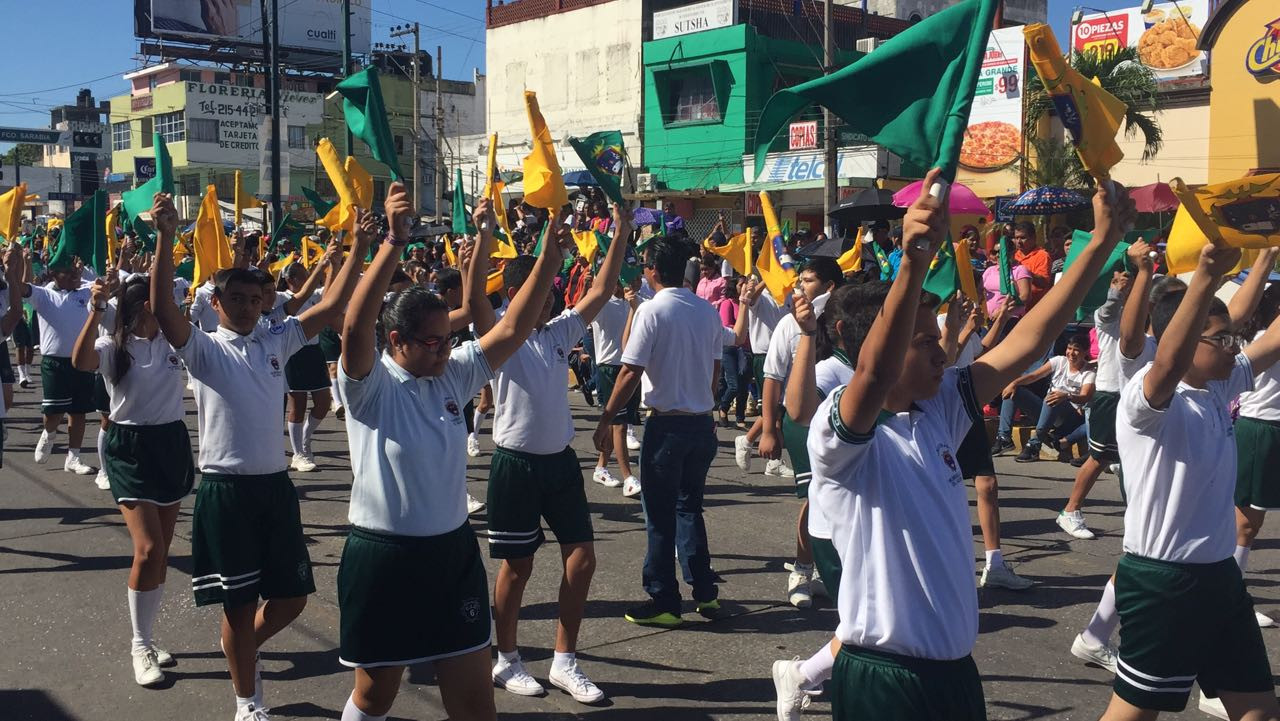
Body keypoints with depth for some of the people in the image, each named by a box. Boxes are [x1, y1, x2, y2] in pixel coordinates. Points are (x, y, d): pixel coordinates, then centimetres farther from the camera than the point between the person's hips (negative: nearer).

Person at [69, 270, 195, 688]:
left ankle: (147, 639, 24)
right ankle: (141, 646, 2)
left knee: (161, 551, 10)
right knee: (148, 549, -14)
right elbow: (80, 362, -30)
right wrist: (96, 309, -38)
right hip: (130, 449, -5)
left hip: (172, 443, 5)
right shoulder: (114, 348, -9)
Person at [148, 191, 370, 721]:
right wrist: (165, 239, -30)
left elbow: (330, 306, 1)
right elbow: (163, 309, -21)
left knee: (292, 596, 11)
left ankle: (242, 647, 41)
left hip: (275, 484, 4)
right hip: (225, 488, -4)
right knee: (240, 601, 5)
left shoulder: (276, 341, 8)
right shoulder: (203, 348, -3)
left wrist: (359, 248, -6)